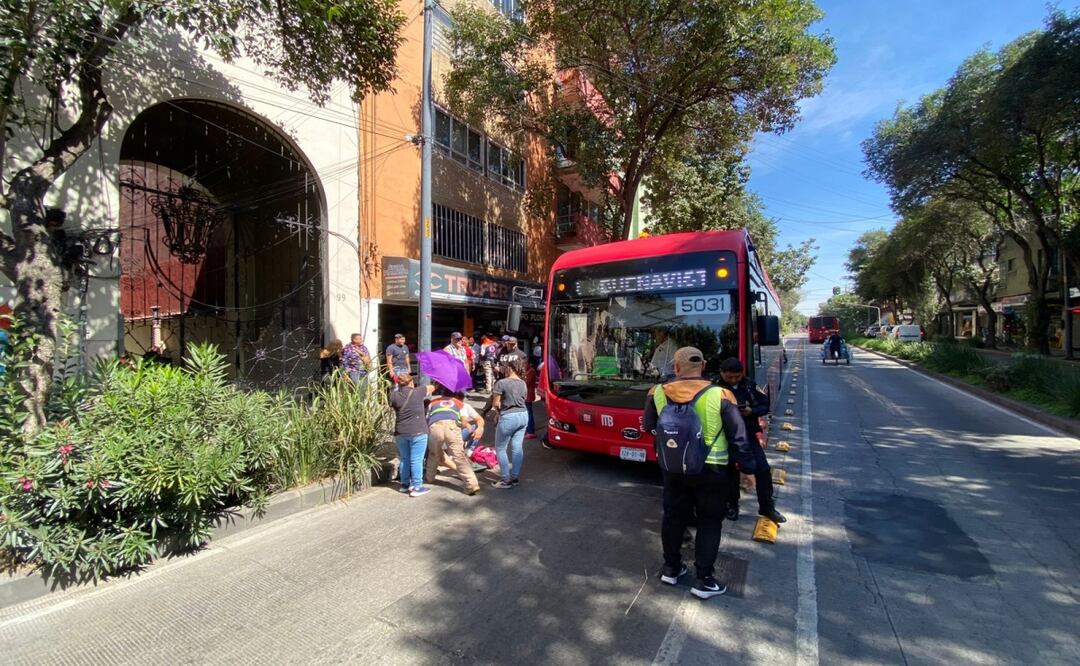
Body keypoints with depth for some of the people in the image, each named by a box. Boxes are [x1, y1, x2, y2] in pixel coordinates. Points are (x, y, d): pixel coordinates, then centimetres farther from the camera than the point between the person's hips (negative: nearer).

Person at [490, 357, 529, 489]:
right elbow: (523, 400, 8)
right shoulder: (523, 383, 7)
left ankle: (506, 480, 10)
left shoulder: (501, 383, -13)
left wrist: (498, 413, 11)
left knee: (500, 449, 8)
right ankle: (515, 477, 20)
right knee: (517, 448, 13)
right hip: (523, 415, 7)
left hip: (508, 418, -7)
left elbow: (495, 404, -11)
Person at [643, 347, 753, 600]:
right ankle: (704, 580, 21)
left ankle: (671, 568, 33)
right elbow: (738, 437, -9)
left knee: (673, 516, 18)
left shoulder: (658, 393, -9)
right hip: (710, 469, -2)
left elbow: (648, 427, 5)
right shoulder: (720, 395, -15)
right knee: (709, 522, 14)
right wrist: (748, 468, 3)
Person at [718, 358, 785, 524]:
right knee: (731, 471, 9)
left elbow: (765, 405, 3)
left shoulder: (750, 385, -2)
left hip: (749, 434, 3)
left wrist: (751, 411, -16)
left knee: (763, 469, 4)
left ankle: (767, 507, 21)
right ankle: (732, 505, 29)